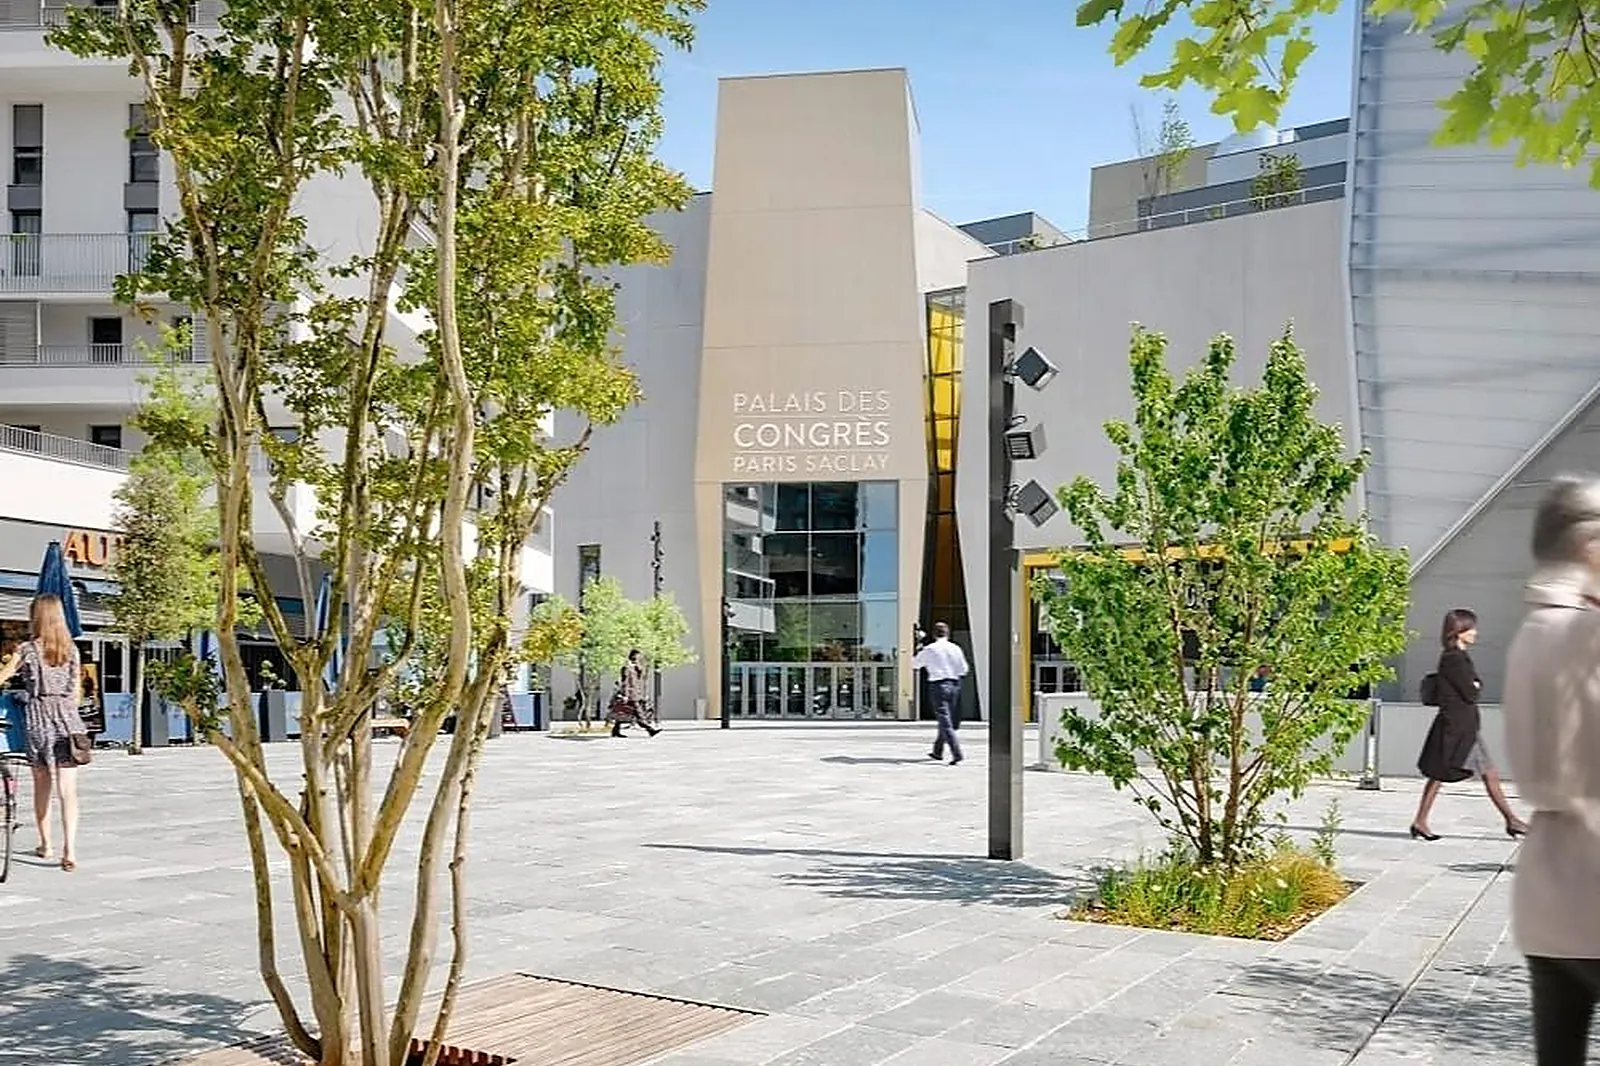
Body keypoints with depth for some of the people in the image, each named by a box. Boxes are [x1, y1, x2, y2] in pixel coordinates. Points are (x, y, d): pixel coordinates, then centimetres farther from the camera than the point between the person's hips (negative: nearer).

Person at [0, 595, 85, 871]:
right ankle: (69, 849, -15)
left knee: (42, 787, 15)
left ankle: (46, 845, 26)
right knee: (68, 790, -3)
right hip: (68, 719, 1)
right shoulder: (72, 650, 6)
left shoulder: (27, 650, -3)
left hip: (39, 718, -1)